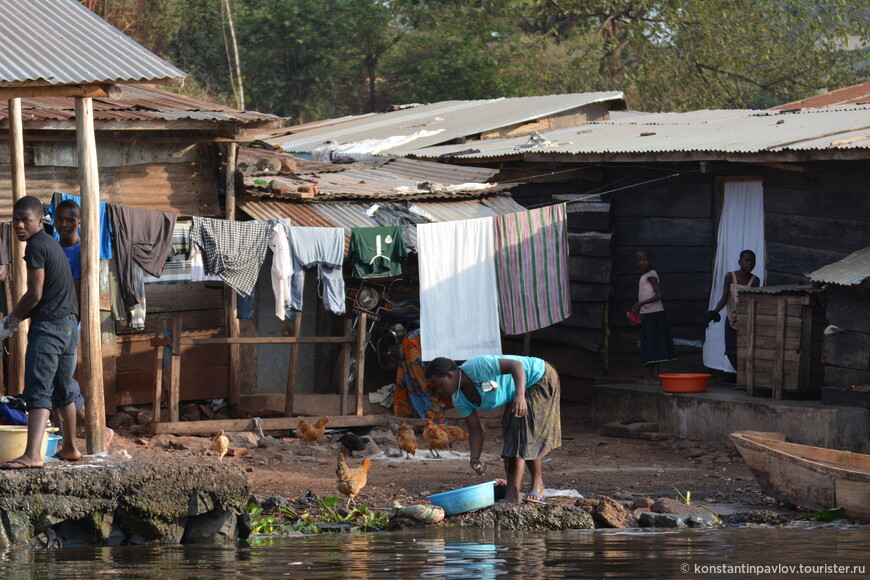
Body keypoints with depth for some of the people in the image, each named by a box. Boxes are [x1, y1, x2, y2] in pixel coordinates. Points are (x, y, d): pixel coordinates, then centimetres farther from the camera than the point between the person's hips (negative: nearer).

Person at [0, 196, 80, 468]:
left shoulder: (36, 246, -12)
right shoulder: (51, 243, 18)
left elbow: (34, 295, -16)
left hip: (47, 326, -10)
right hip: (68, 323, 10)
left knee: (38, 391, -18)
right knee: (63, 390, 21)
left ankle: (32, 455, -29)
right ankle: (71, 447, 33)